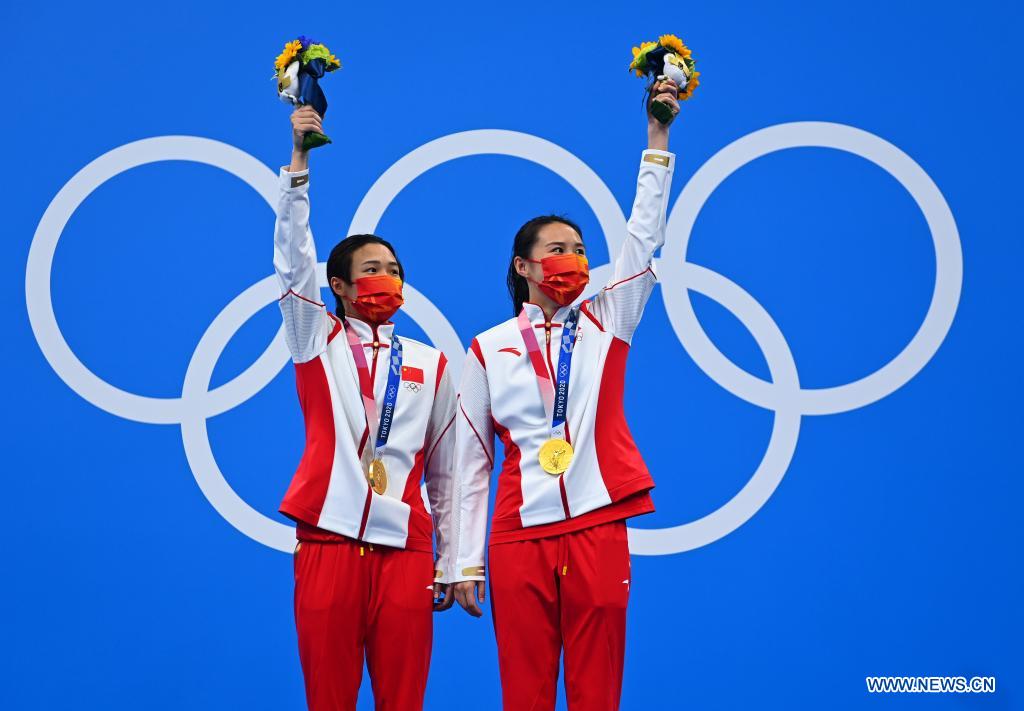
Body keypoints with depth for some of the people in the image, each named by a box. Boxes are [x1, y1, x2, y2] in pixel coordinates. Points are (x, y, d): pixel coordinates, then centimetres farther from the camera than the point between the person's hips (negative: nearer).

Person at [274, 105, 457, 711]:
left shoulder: (431, 363, 10)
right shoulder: (317, 342, 7)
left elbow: (445, 470, 13)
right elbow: (293, 256, -6)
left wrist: (450, 560, 10)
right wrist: (299, 161, -16)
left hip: (405, 547, 1)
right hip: (328, 540, -1)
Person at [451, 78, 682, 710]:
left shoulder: (605, 324, 8)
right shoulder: (489, 348, 6)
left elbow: (645, 236, 0)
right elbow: (471, 461, 6)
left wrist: (658, 137, -5)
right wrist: (466, 561, 1)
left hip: (597, 529, 1)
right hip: (520, 534, 0)